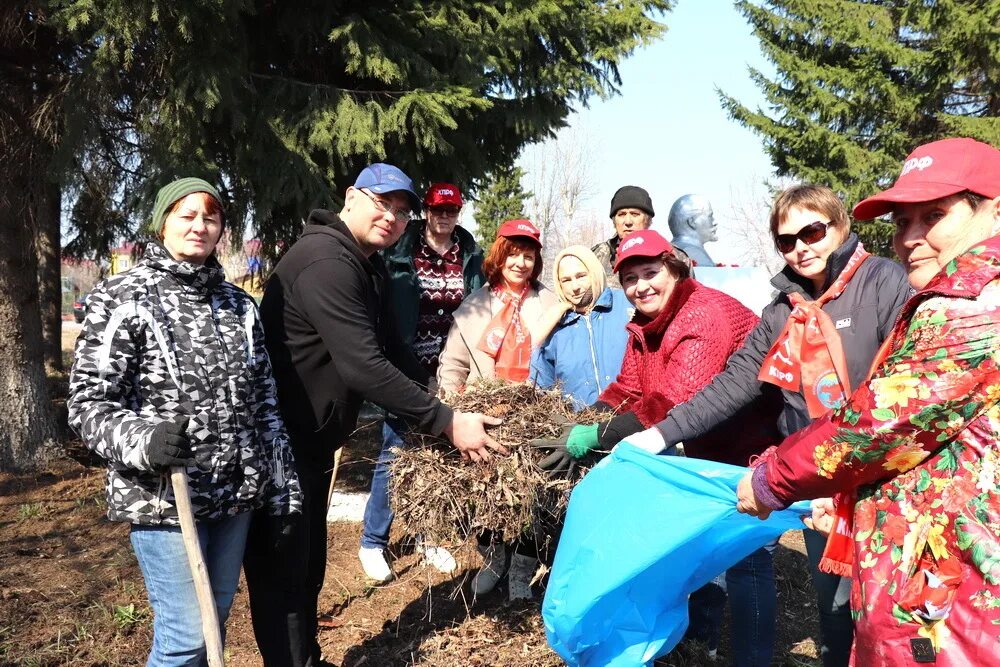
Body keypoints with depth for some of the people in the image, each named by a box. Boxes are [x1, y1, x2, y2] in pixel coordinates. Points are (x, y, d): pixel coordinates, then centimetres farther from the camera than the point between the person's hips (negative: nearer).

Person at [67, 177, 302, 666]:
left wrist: (282, 486, 9)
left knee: (216, 620, 15)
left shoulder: (237, 303, 9)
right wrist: (139, 439, -29)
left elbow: (264, 400, 12)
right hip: (163, 496, -5)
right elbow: (87, 403, -10)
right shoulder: (121, 299, -7)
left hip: (236, 493, 5)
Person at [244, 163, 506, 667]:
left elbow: (389, 354, 15)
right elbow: (363, 366, -30)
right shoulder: (326, 261, -22)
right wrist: (446, 423, -26)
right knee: (280, 576, 1)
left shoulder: (368, 266, 11)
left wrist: (436, 413, 7)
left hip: (312, 443, 10)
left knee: (308, 568, 20)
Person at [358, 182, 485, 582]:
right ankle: (373, 542, 15)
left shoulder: (471, 256, 6)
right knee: (395, 453, 0)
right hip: (406, 370, -3)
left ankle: (426, 536, 26)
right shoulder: (400, 253, -4)